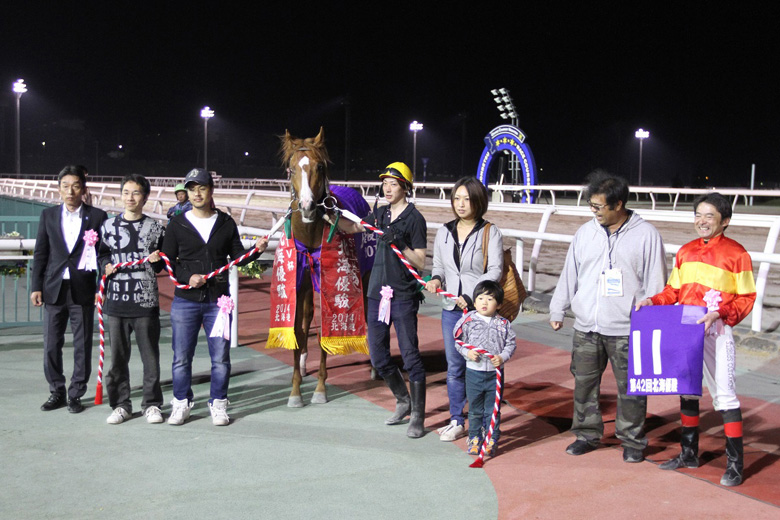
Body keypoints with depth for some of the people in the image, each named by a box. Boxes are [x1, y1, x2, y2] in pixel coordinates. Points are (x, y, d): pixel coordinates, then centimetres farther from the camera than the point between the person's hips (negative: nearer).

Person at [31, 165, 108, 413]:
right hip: (54, 289, 2)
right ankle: (56, 392, 20)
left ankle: (76, 394, 16)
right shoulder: (48, 215, 7)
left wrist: (102, 288, -6)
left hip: (83, 290, -2)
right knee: (51, 345, 6)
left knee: (82, 345, 4)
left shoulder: (97, 216, 0)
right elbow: (40, 253, 8)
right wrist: (36, 287, 3)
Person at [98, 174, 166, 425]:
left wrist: (157, 260, -10)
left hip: (146, 300, -1)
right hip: (116, 300, 1)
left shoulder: (154, 227, 5)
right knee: (118, 356, 6)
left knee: (150, 355, 2)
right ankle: (121, 404, 17)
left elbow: (164, 263, 11)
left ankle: (152, 404, 14)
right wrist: (106, 265, -4)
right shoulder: (109, 225, 8)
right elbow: (103, 254, 17)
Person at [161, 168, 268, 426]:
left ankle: (218, 404, 17)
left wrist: (256, 249, -9)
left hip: (218, 301, 1)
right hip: (185, 301, 0)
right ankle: (182, 403, 20)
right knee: (181, 357, 5)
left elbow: (238, 257, 11)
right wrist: (187, 277, -12)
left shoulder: (226, 223, 7)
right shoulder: (177, 224, 4)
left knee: (220, 357, 3)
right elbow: (167, 261, 4)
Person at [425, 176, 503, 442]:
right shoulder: (444, 232, 12)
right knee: (454, 367, 9)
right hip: (451, 309, 5)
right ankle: (457, 421, 20)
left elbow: (495, 271, -8)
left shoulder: (490, 233, -3)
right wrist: (436, 279, -3)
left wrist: (471, 296, -18)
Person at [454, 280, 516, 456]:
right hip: (474, 371, 0)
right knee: (475, 409, 10)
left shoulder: (503, 324, -1)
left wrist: (502, 357, -11)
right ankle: (474, 438, 24)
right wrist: (468, 353, -13)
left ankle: (491, 440, 19)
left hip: (495, 373, 0)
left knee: (492, 409, 7)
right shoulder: (468, 321, -2)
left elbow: (511, 343, 4)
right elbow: (459, 342, 4)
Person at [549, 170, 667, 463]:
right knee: (584, 383, 10)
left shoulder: (645, 235, -3)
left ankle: (632, 441, 17)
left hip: (626, 331, -4)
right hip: (586, 328, 4)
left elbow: (655, 284, -3)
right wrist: (557, 310, 13)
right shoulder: (585, 233, 9)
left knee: (630, 388, 2)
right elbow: (569, 275, 15)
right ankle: (587, 434, 25)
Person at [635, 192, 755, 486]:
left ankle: (734, 463, 3)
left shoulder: (736, 254, -6)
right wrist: (653, 302, -3)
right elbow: (674, 290, 14)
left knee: (724, 394, -5)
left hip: (716, 332, -6)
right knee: (687, 390, 14)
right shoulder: (685, 252, 11)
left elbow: (746, 298, -7)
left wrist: (721, 314, -21)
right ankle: (689, 453, 28)